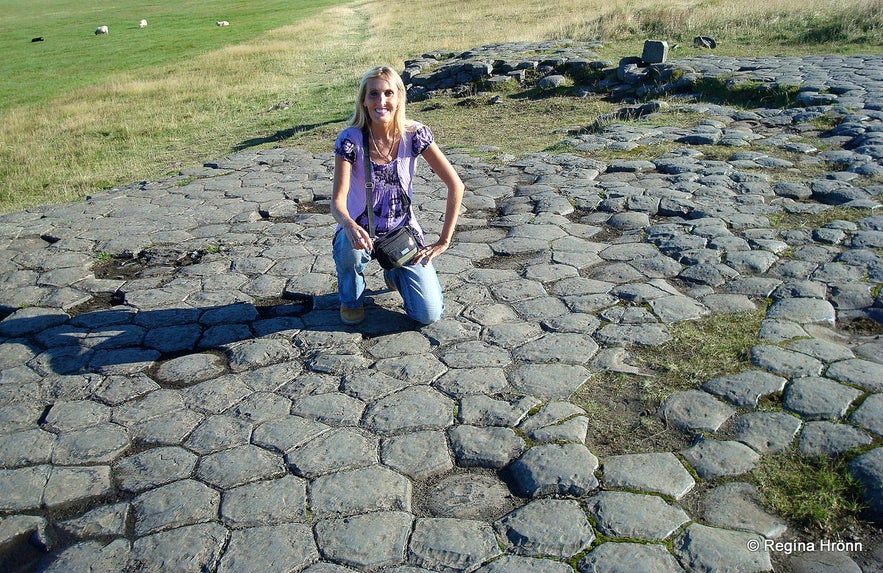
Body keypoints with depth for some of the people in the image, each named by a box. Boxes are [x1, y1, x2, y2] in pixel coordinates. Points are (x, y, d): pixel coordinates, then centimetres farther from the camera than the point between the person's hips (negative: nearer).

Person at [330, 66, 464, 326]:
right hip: (362, 230, -1)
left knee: (429, 315, -12)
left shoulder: (414, 134, -13)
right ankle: (351, 298, -3)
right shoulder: (350, 139, -16)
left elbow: (455, 185, -12)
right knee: (350, 246, -39)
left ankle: (395, 273, 23)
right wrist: (350, 226, -47)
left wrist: (443, 241, -13)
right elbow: (337, 200, -24)